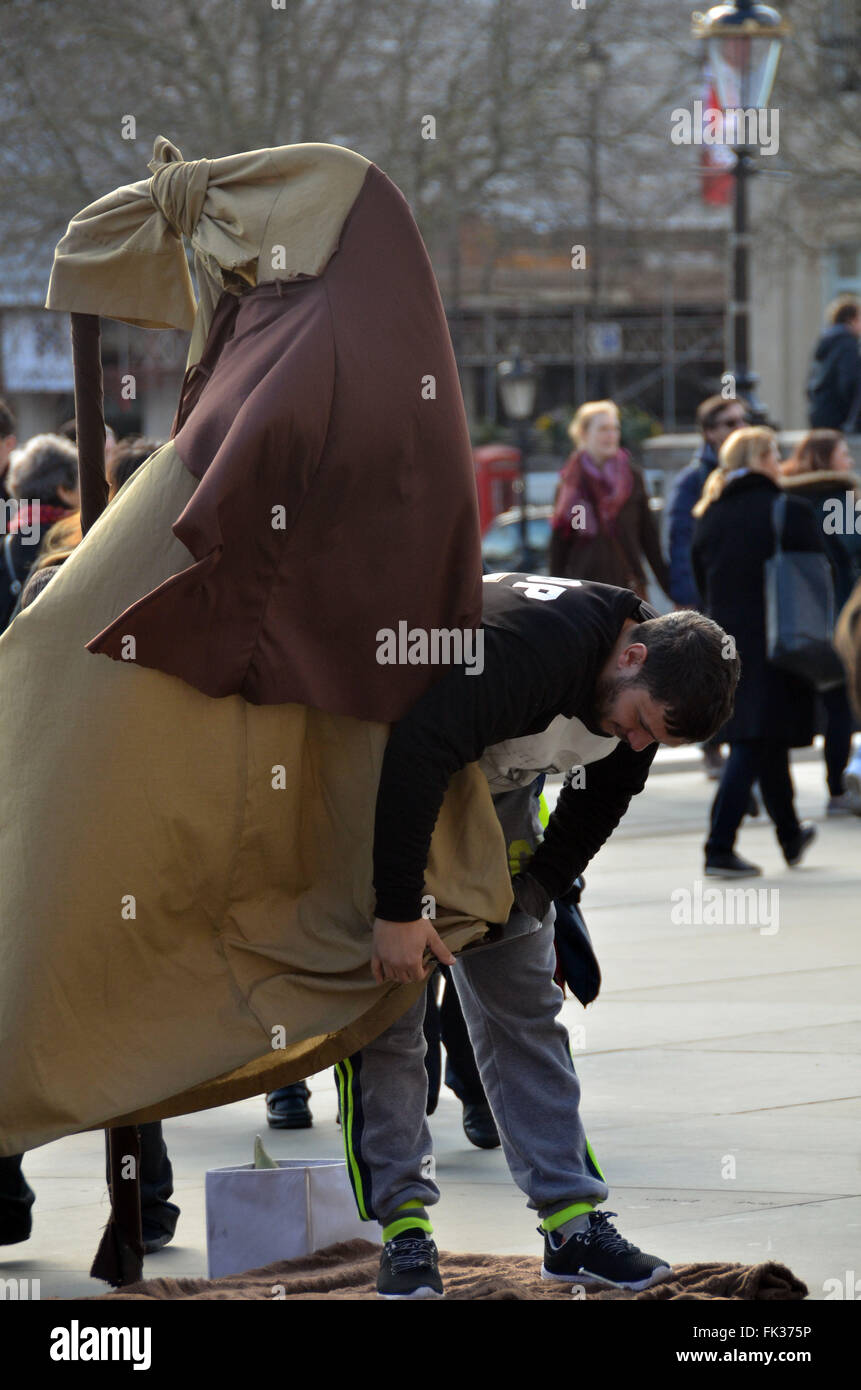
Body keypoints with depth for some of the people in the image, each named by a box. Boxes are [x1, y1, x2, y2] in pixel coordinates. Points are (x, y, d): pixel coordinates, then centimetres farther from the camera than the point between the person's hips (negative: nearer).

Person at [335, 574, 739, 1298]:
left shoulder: (650, 688, -13)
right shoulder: (531, 644, -38)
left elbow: (598, 806, 3)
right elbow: (414, 755, -42)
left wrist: (532, 894, -8)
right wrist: (399, 909, -38)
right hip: (386, 782, -7)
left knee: (525, 1006, 3)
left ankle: (573, 1219, 3)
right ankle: (403, 1224, -8)